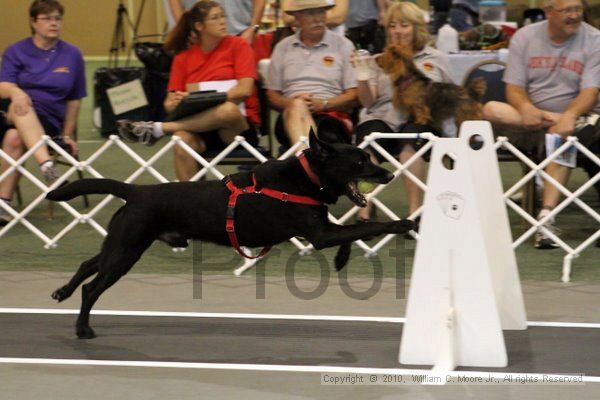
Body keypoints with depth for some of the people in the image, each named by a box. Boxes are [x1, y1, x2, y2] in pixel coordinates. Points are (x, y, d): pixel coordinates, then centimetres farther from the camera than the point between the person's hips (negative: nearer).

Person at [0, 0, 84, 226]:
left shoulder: (72, 55, 12)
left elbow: (74, 99, 15)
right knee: (19, 107, -38)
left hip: (47, 121, 0)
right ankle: (47, 166, -57)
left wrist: (67, 135, 11)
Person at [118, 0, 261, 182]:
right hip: (200, 126, 2)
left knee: (228, 110, -37)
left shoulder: (237, 45, 3)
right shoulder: (183, 58, 11)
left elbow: (245, 90, -9)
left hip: (240, 127, -2)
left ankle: (157, 128, -25)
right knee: (183, 139, -34)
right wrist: (176, 103, -19)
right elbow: (169, 104, 7)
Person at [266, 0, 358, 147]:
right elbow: (272, 96, 16)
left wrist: (323, 104, -10)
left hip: (331, 114, 0)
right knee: (297, 107, -37)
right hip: (291, 116, 0)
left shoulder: (343, 45, 14)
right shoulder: (283, 48, 20)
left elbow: (354, 96, 7)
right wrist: (291, 104, -7)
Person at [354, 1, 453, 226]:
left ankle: (414, 212, -40)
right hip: (382, 118, 1)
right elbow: (367, 102, 11)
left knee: (409, 141, -37)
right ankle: (364, 213, -41)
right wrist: (362, 76, -5)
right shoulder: (379, 61, 23)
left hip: (420, 121, -1)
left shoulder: (436, 59, 20)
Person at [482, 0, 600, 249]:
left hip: (577, 115, -3)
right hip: (531, 118, 3)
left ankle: (547, 215, -44)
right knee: (491, 110, -26)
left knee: (562, 137, -39)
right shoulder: (524, 37, 4)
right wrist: (526, 108, -25)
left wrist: (569, 117, -34)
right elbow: (514, 88, -1)